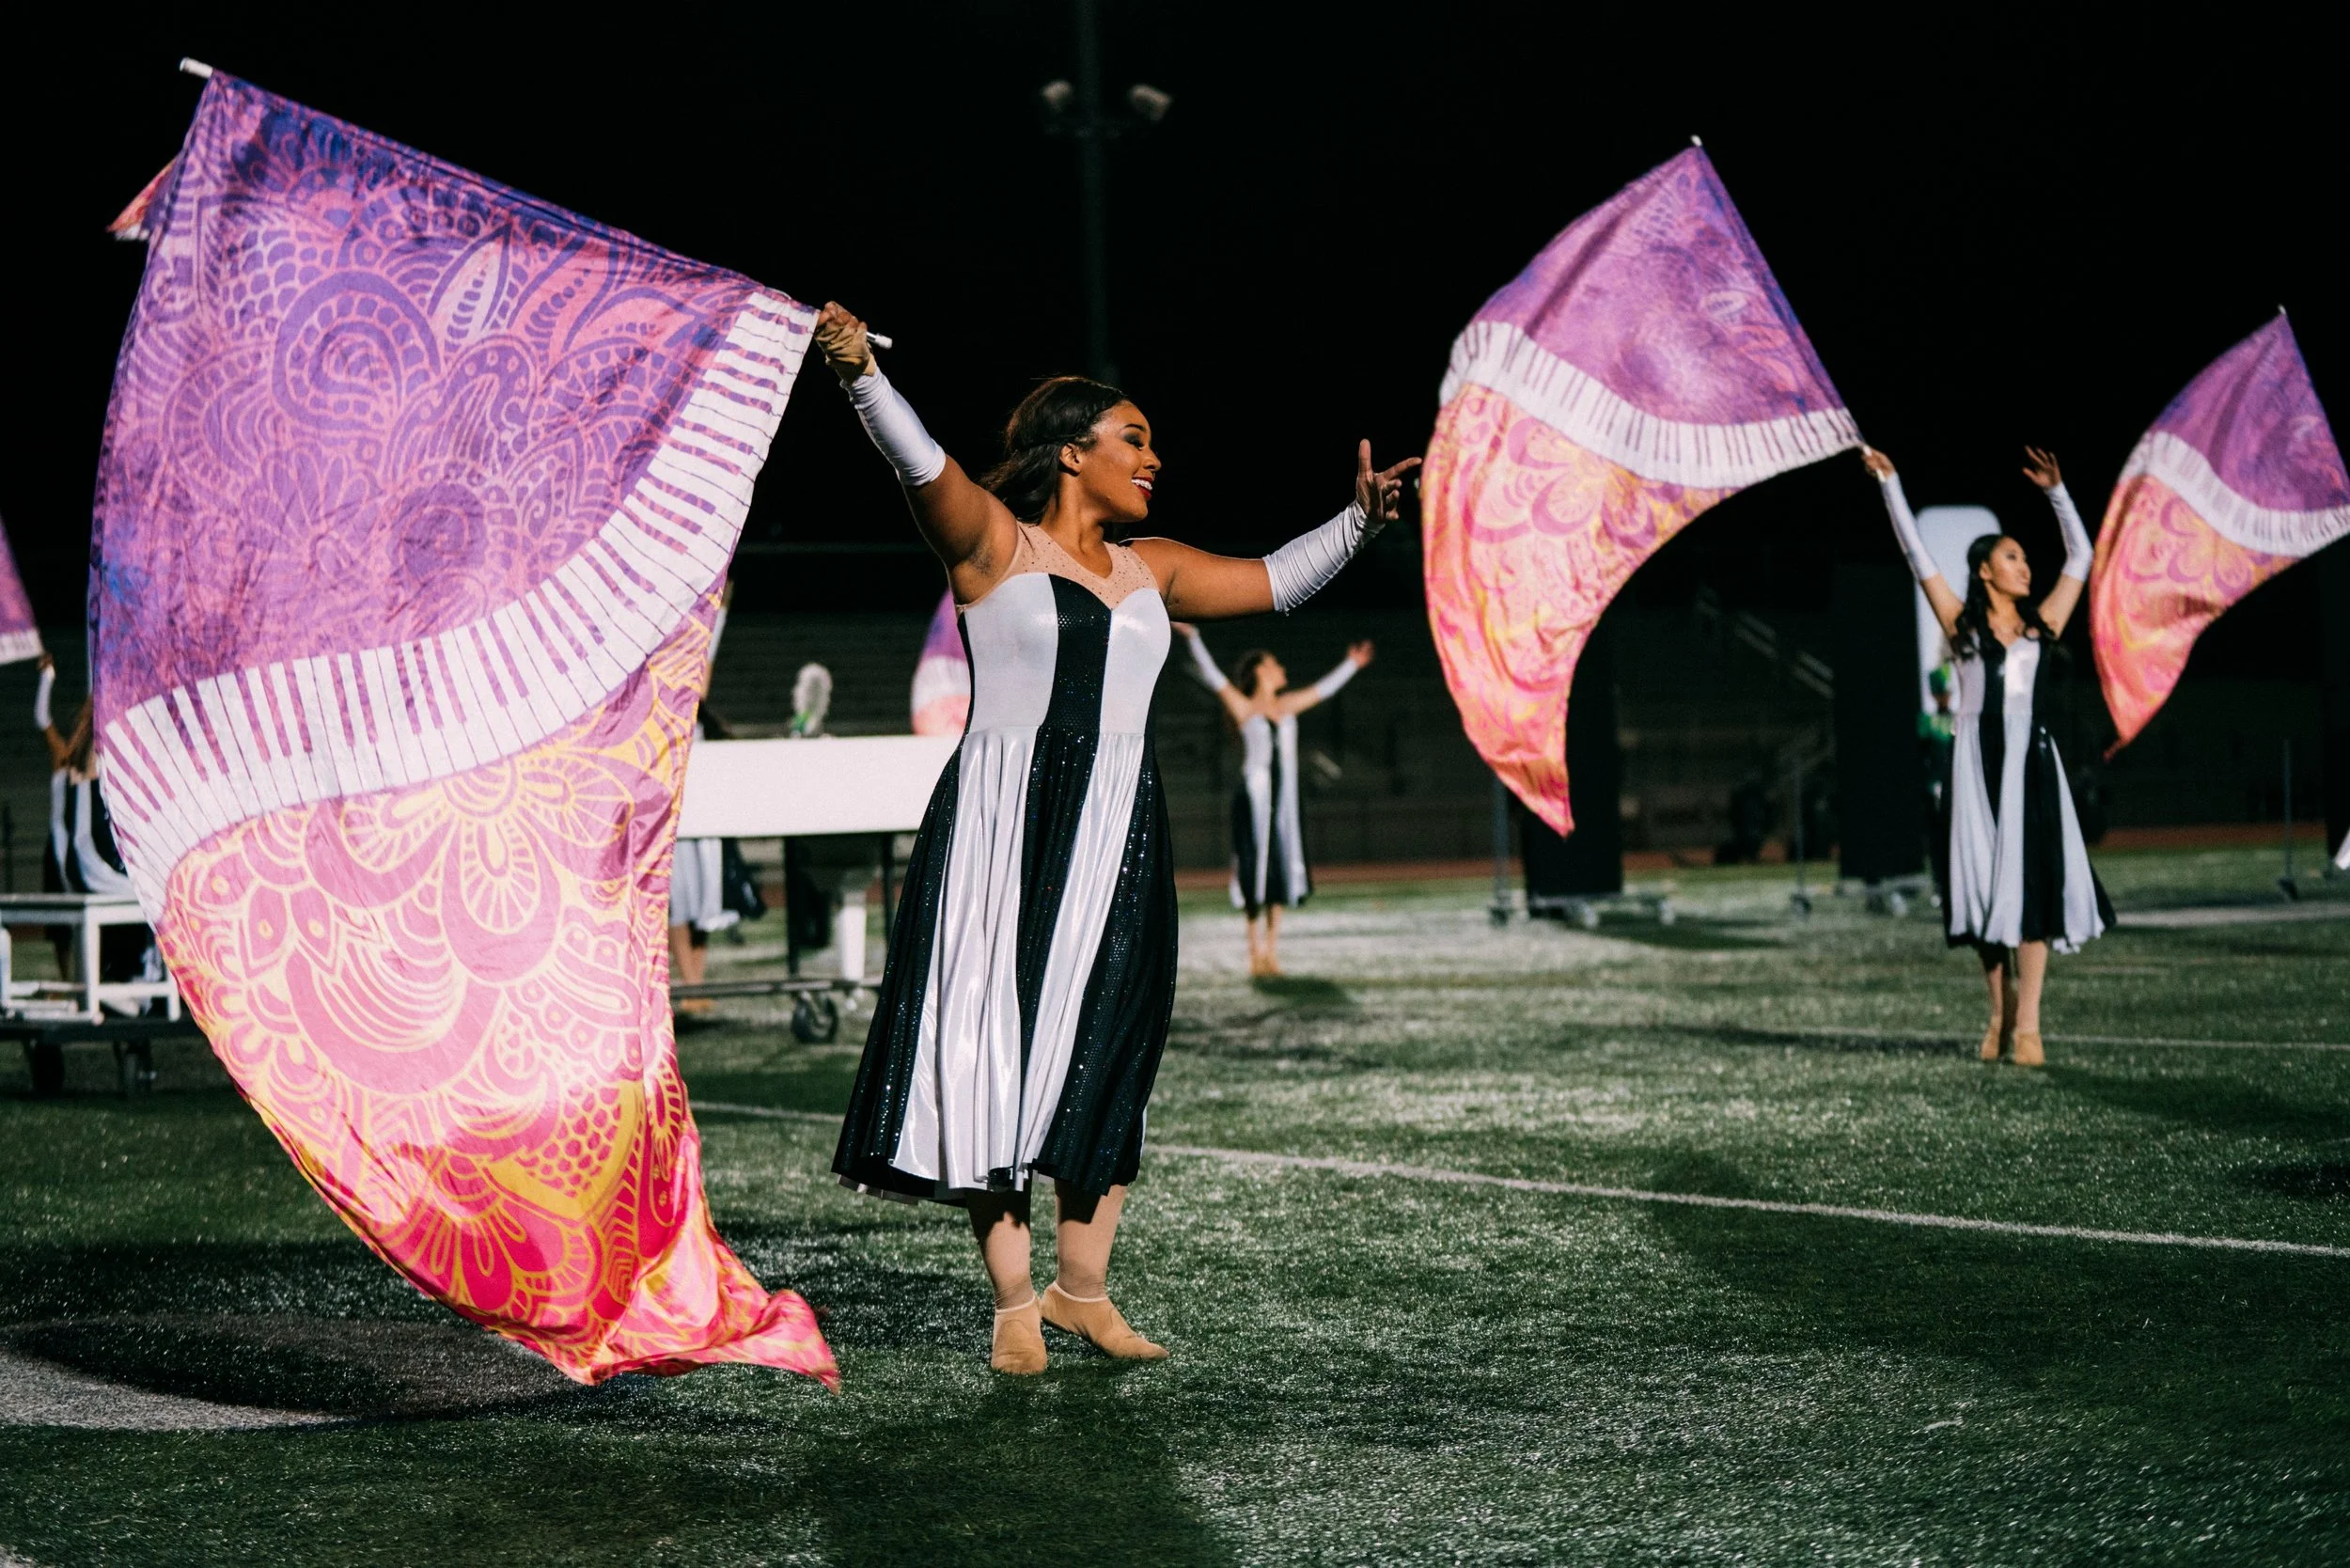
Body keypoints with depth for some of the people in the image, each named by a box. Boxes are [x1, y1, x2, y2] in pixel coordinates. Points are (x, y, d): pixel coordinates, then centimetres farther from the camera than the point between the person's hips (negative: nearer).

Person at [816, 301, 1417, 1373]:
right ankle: (1013, 1303, -1)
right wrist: (861, 373, -32)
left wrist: (1359, 520, 19)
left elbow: (1273, 583, 26)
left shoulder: (1150, 568, 18)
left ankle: (1083, 1288, 14)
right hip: (1003, 822, -5)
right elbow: (921, 466, -15)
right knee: (999, 1045, -7)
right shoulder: (992, 540, 1)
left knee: (1106, 1054, 4)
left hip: (1115, 836, 5)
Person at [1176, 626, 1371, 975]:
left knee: (1280, 871, 5)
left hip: (1284, 799, 5)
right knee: (1256, 871, -6)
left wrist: (1351, 665, 37)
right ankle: (1255, 951, -2)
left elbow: (1324, 689, 27)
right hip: (1254, 798, -5)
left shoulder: (1288, 705, 14)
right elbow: (1212, 675, -10)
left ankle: (1272, 950, 10)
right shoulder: (1243, 708, -1)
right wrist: (1193, 637, -18)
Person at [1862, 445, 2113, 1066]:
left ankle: (2027, 1024, -7)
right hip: (1978, 760, -1)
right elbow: (1917, 555, 9)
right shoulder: (1962, 624, 8)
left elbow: (2080, 558, 19)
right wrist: (1890, 483, 8)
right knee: (1986, 882, 1)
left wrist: (2056, 491, 16)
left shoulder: (2040, 625, 13)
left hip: (2031, 760, 1)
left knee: (2031, 882, -6)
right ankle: (2000, 1011, 13)